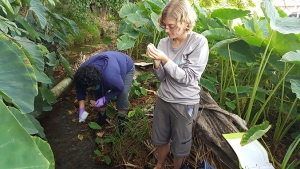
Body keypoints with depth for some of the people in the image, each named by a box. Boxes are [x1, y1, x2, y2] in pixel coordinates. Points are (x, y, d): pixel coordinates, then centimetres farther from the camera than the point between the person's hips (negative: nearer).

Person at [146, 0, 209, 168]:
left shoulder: (199, 42, -17)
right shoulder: (164, 42, -5)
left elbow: (188, 78, -20)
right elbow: (162, 77, -2)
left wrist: (165, 59, -27)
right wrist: (156, 61, -21)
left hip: (185, 103, -4)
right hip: (163, 99, 5)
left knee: (179, 145, 17)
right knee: (161, 139, 24)